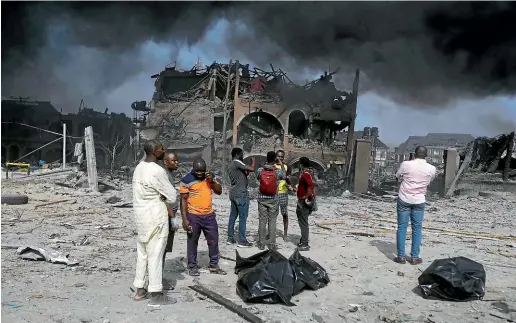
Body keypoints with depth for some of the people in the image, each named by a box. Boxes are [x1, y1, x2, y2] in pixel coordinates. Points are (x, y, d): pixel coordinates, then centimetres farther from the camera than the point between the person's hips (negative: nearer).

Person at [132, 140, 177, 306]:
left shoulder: (139, 167, 8)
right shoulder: (157, 171, -19)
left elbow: (143, 192, 10)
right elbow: (172, 195, -12)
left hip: (140, 214, 9)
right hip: (155, 215, -9)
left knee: (142, 253, 15)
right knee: (155, 254, -1)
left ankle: (140, 289, 24)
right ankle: (156, 294, 6)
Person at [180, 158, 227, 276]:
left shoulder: (210, 177, 5)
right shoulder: (186, 180, -11)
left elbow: (219, 191, 6)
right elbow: (183, 200, -10)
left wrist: (212, 181, -12)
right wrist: (184, 219, -14)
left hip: (209, 215, 5)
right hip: (193, 216, -5)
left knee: (213, 240, 10)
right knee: (192, 242, 7)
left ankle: (214, 266, 23)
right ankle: (192, 267, 20)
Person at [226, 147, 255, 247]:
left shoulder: (230, 165, 16)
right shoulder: (237, 162, -13)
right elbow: (252, 169, -20)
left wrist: (247, 172, 14)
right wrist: (253, 161, -3)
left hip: (233, 193, 10)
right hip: (241, 194, -10)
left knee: (233, 216, 12)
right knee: (242, 217, -4)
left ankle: (230, 238, 16)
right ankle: (242, 241, 0)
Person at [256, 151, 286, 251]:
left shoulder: (260, 170, -7)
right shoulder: (278, 171, -11)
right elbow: (284, 177, 11)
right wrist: (282, 165, 21)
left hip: (262, 198, 1)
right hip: (273, 199, -1)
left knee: (262, 221, 8)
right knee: (272, 222, 6)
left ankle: (261, 244, 14)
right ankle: (272, 244, 10)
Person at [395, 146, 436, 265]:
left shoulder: (406, 164, -12)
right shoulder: (432, 169, -5)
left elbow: (398, 176, 5)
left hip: (404, 199, -1)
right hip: (419, 201, 1)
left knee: (402, 227, 5)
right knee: (417, 229, 9)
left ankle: (401, 256, 7)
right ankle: (414, 257, 12)